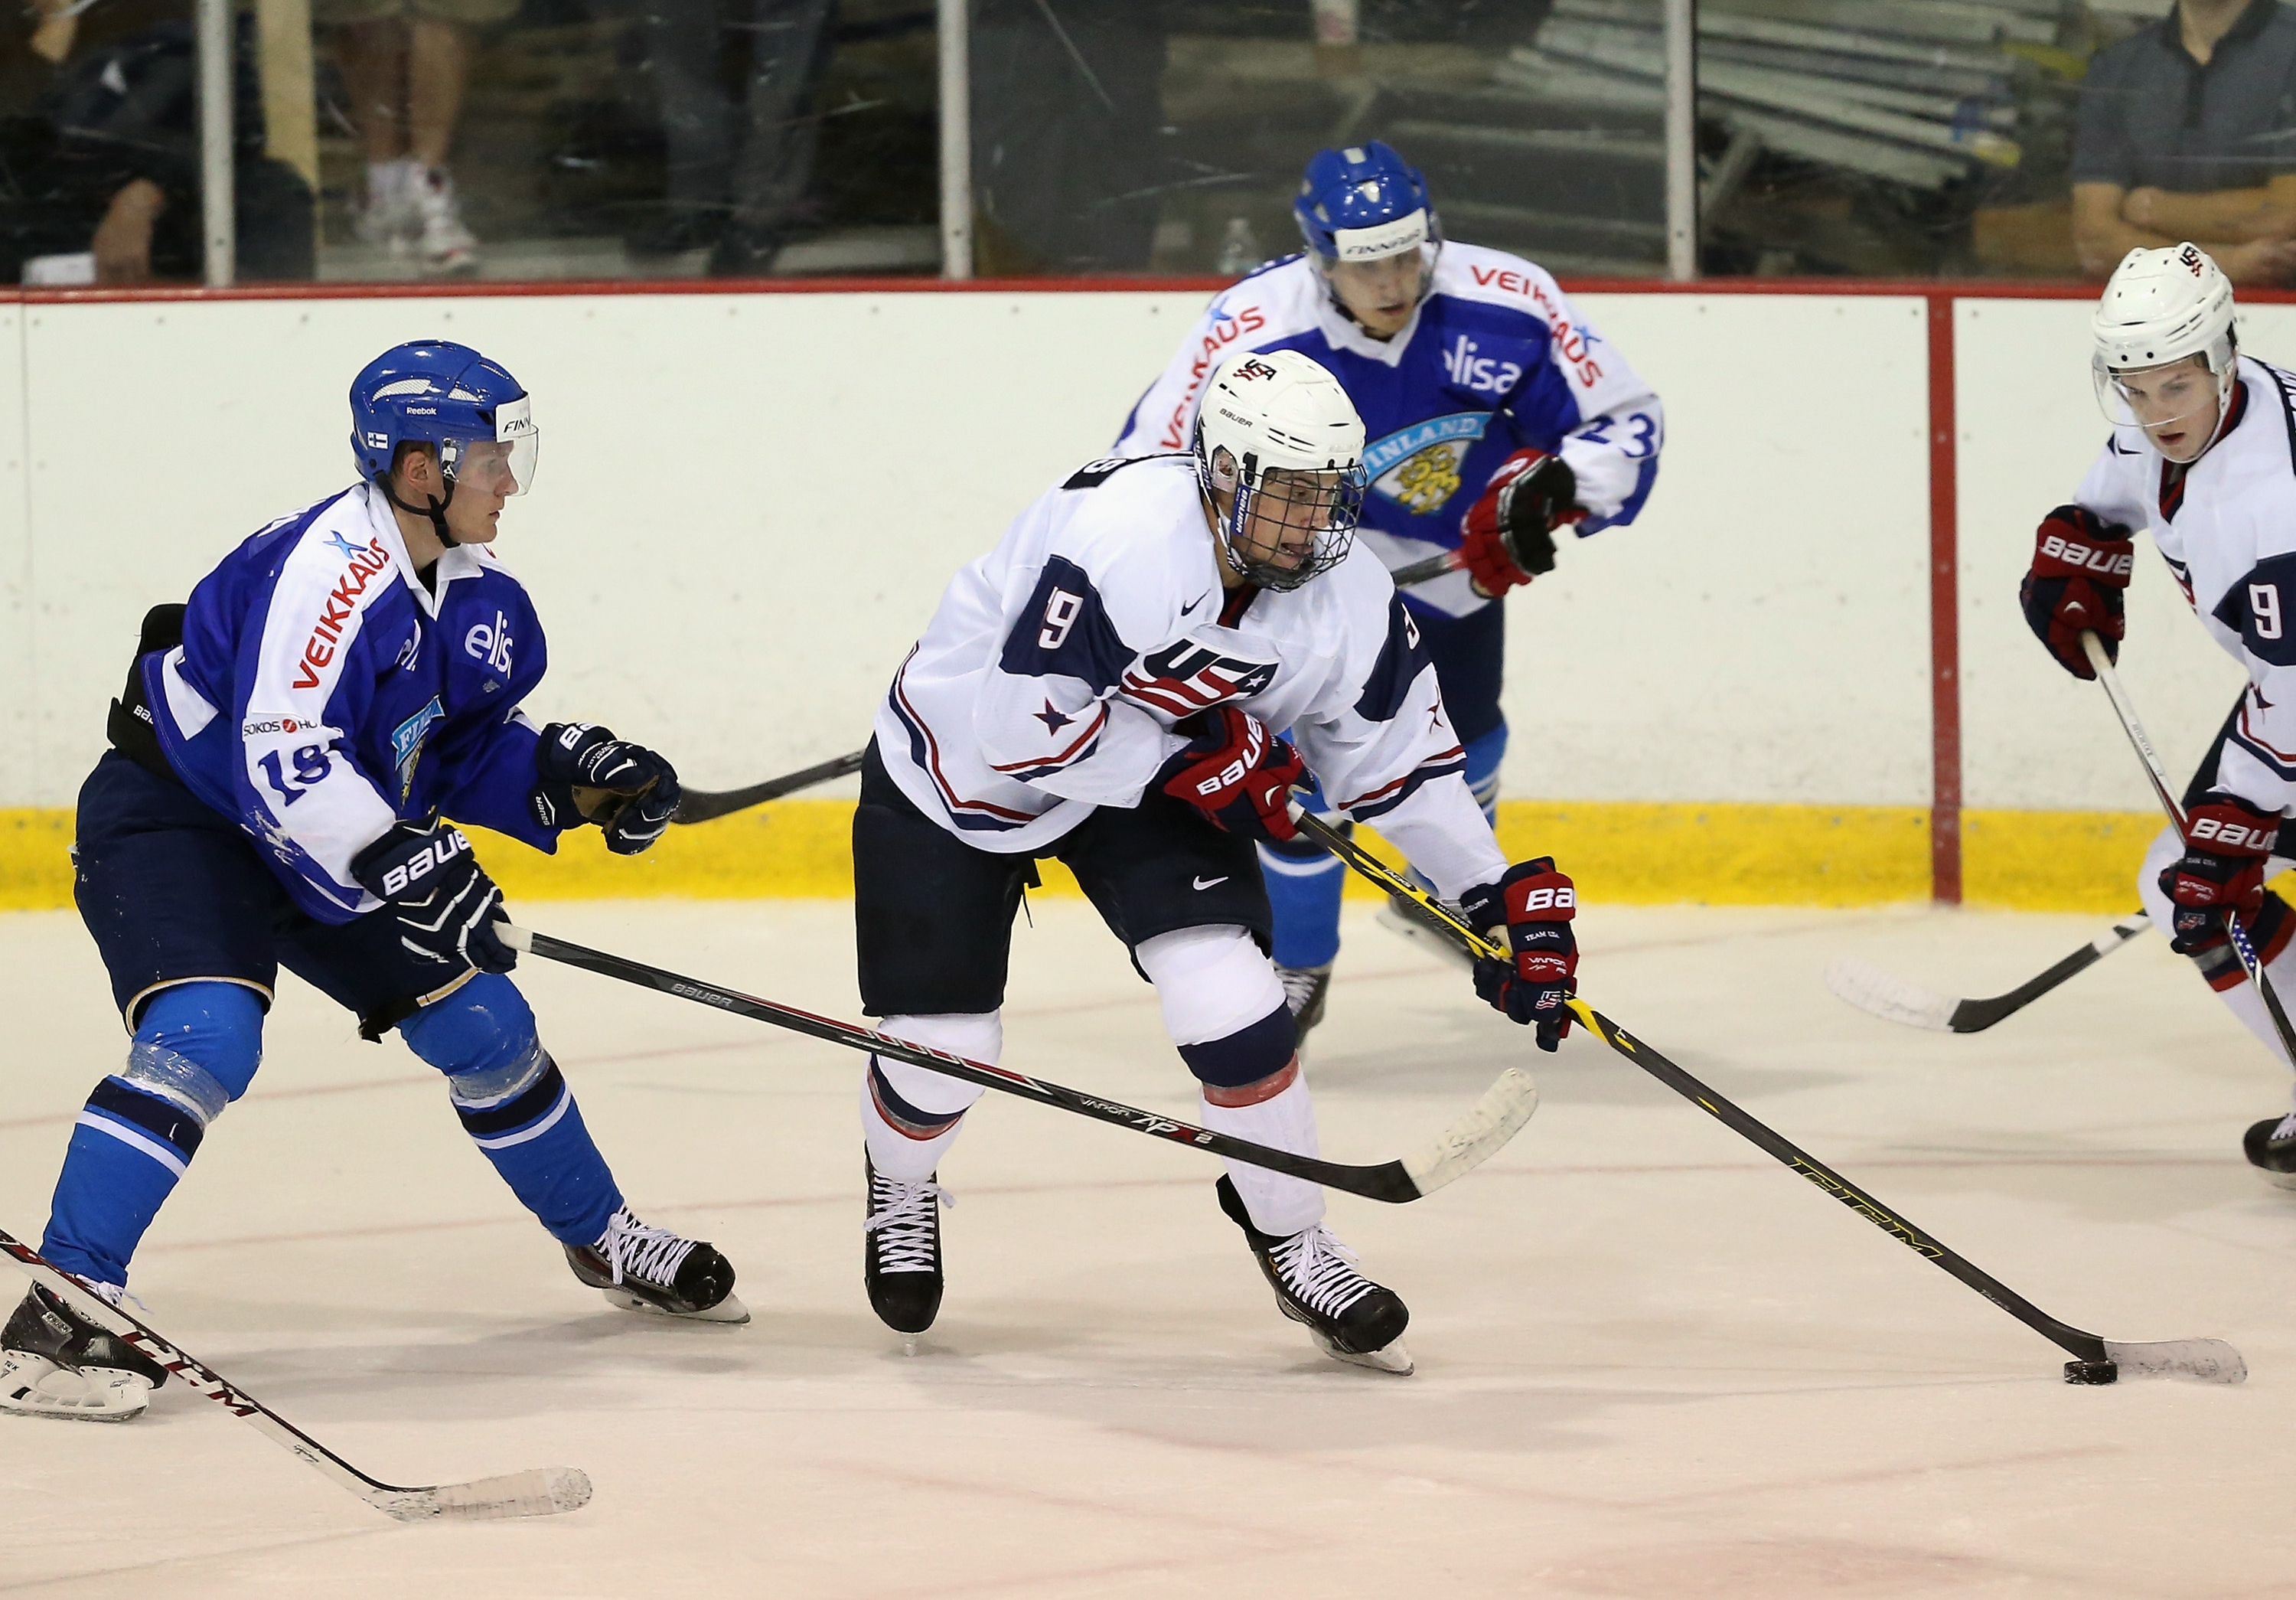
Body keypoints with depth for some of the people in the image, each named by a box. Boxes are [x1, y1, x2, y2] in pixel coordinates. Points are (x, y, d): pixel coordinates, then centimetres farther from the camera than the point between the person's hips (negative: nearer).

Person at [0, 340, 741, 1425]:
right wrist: (403, 864, -44)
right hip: (172, 819, -9)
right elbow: (282, 761, -36)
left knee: (482, 1021, 12)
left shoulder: (473, 597, 1)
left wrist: (567, 775, -3)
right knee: (204, 1038, -30)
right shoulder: (334, 563, -28)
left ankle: (604, 1243, 34)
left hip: (332, 844, 9)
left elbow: (459, 749, 14)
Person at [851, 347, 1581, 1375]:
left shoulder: (1347, 601, -18)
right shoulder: (1115, 546, -38)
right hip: (960, 766, -4)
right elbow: (1023, 732, -35)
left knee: (1227, 995, -17)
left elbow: (1400, 755, -4)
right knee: (942, 1050, -2)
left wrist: (1506, 897, -7)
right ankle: (900, 1189, 35)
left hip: (1156, 777, 4)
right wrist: (1189, 760, -31)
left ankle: (1289, 1234, 6)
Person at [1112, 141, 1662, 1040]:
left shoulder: (1507, 307, -27)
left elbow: (1624, 422, -15)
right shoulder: (1249, 333, -33)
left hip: (1455, 555, 3)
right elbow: (1148, 471, -22)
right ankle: (1296, 964, 9)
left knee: (1461, 735, 20)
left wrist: (1553, 488, -34)